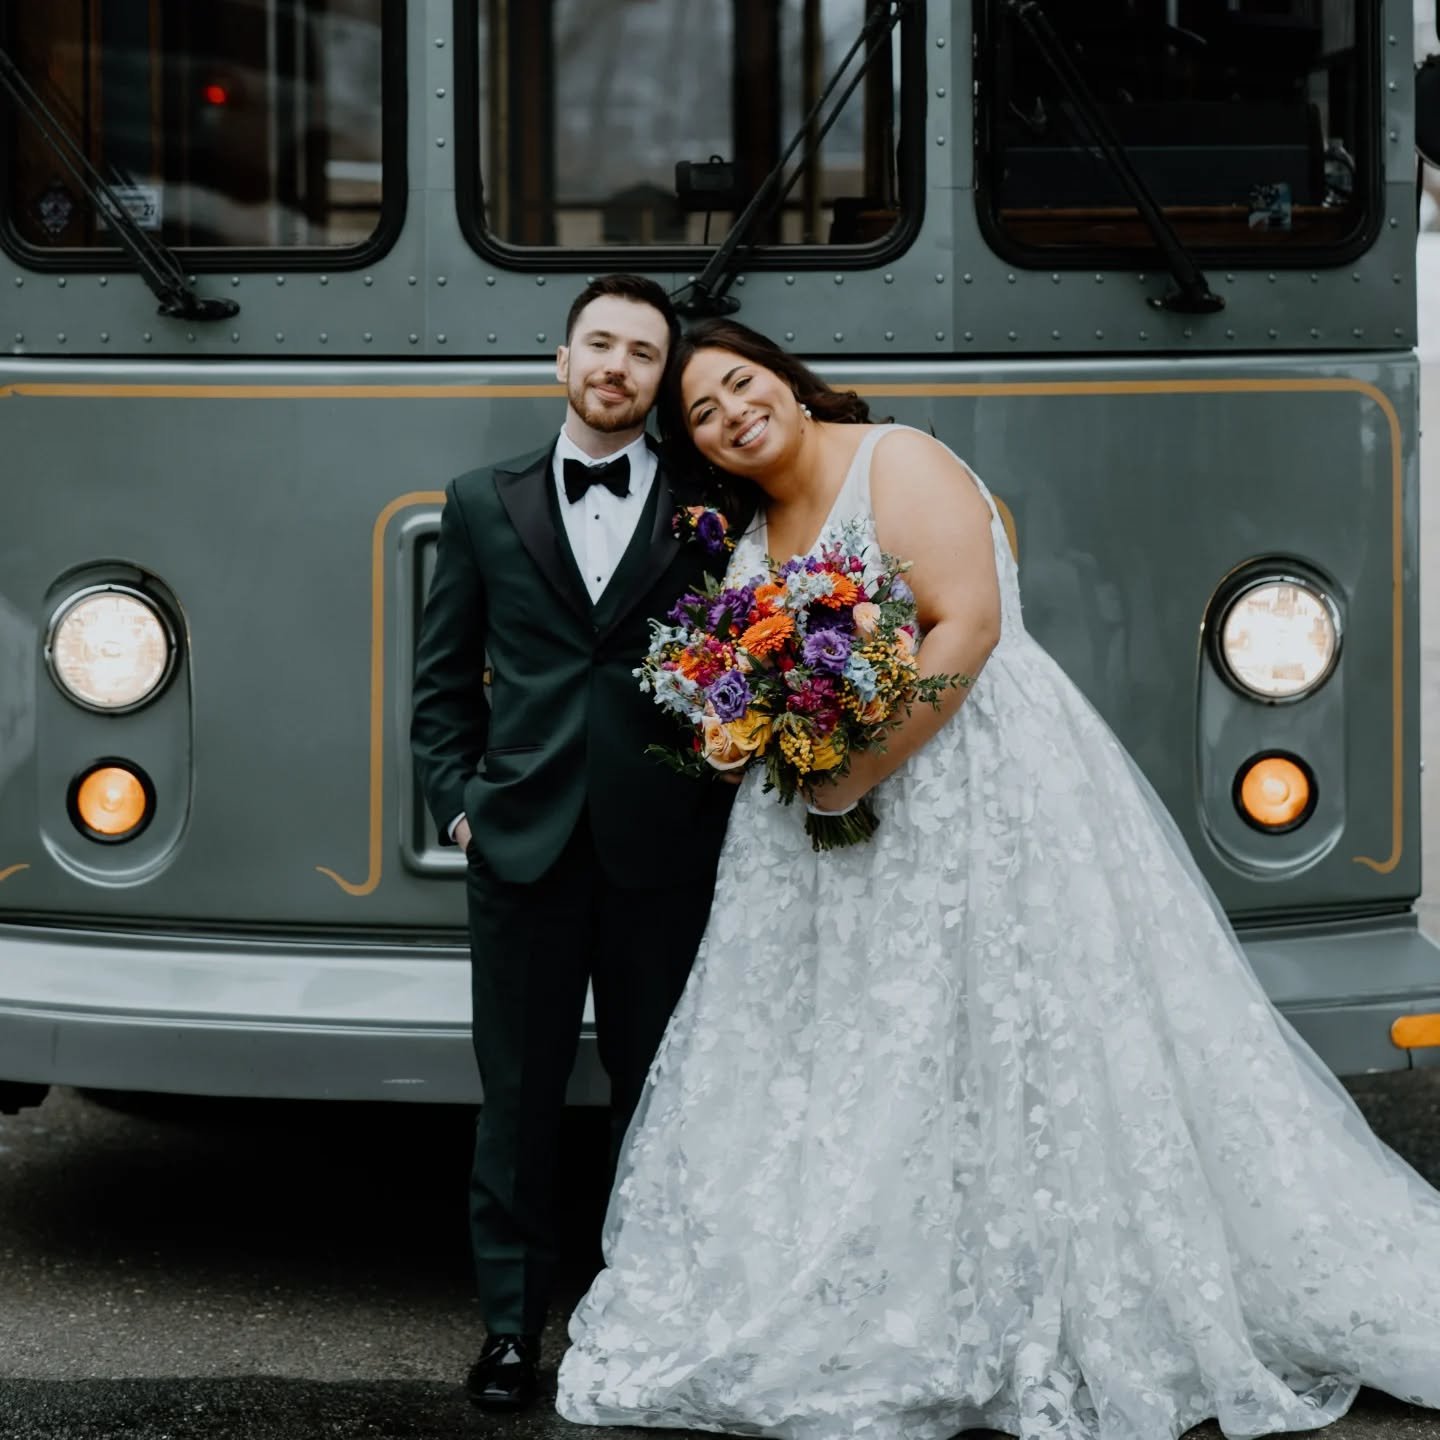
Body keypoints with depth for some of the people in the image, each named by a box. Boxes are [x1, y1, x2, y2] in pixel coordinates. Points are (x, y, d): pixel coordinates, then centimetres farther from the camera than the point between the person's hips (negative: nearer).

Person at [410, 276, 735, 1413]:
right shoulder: (485, 503, 10)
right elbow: (444, 678, 12)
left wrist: (725, 808, -4)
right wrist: (457, 802, 3)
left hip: (664, 852, -1)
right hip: (522, 846, 1)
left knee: (656, 1099, 7)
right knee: (519, 1100, 6)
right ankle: (512, 1324, 15)